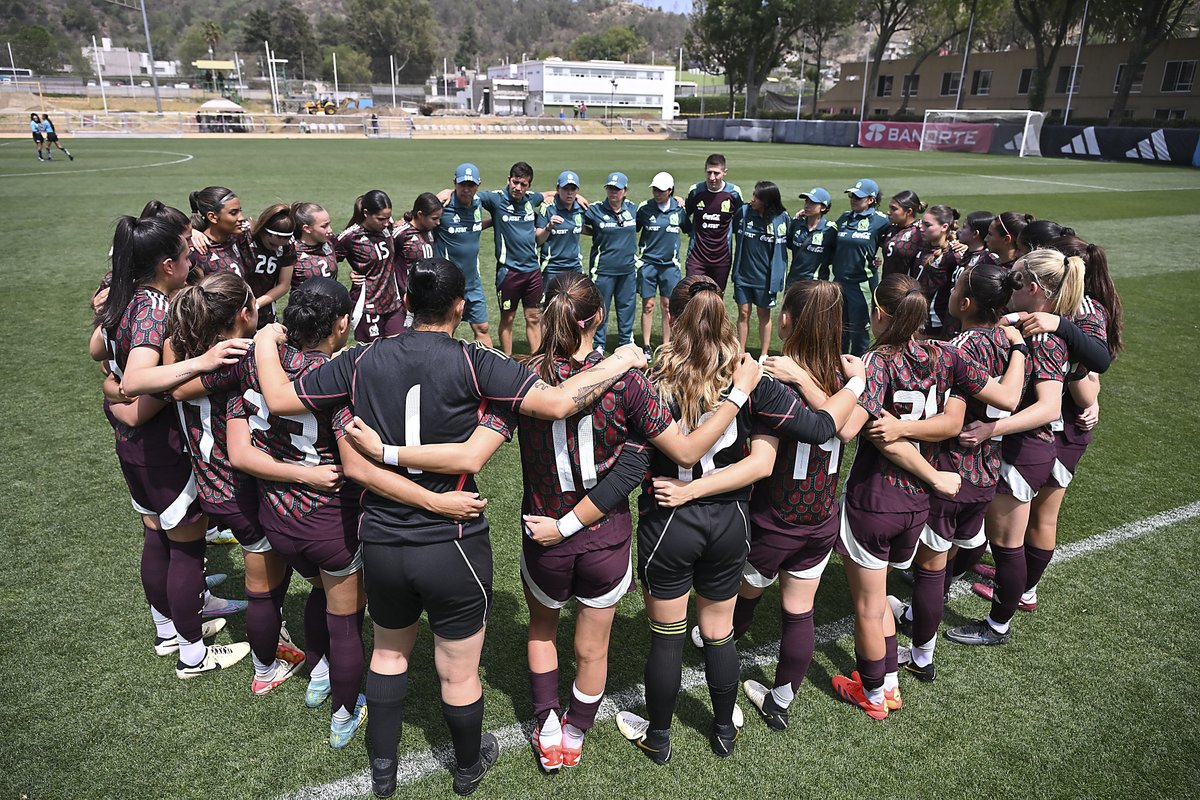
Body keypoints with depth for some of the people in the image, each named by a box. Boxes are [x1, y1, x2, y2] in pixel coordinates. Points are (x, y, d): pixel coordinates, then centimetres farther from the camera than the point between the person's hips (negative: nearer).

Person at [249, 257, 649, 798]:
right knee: (459, 673, 18)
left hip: (381, 543, 4)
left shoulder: (362, 361, -5)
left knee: (389, 652, 29)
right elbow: (557, 403, -23)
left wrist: (265, 343, 20)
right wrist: (620, 363, -8)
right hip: (452, 549, -4)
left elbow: (279, 399, 1)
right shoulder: (471, 363, -16)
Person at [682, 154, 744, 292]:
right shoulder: (695, 190, -4)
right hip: (697, 255, -1)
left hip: (722, 257, 1)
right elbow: (685, 214, 13)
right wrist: (691, 231, 3)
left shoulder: (734, 192, -4)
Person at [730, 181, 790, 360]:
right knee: (743, 313, 7)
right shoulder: (743, 212, -6)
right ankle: (741, 353, 18)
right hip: (743, 273, 1)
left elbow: (787, 243, 1)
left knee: (764, 314, 11)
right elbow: (733, 230, 11)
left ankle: (764, 355, 22)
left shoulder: (781, 218, -10)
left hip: (765, 276, -1)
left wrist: (779, 273, -3)